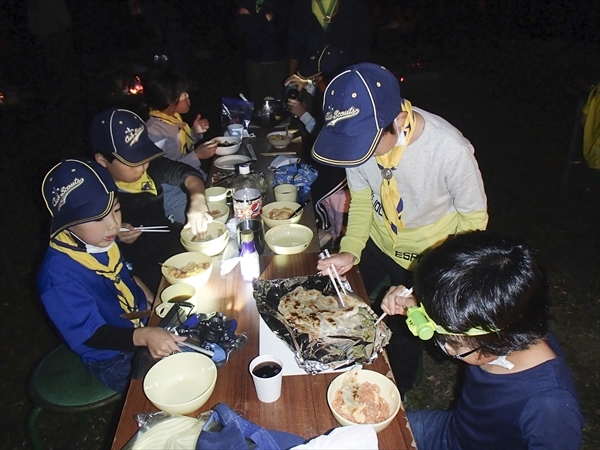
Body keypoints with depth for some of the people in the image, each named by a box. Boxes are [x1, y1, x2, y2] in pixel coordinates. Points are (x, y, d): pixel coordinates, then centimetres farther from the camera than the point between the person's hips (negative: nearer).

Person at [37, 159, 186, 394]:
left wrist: (152, 300, 1)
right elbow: (92, 334, -28)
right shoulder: (59, 275, -30)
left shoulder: (101, 239, -9)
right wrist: (144, 336, -42)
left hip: (146, 321, 7)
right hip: (115, 361, -7)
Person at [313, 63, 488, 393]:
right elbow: (361, 199, -7)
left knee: (406, 331, 14)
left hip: (428, 255, -4)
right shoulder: (358, 136, -24)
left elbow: (473, 220, -20)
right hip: (377, 240, 4)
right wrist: (350, 250, -21)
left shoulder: (452, 151, -36)